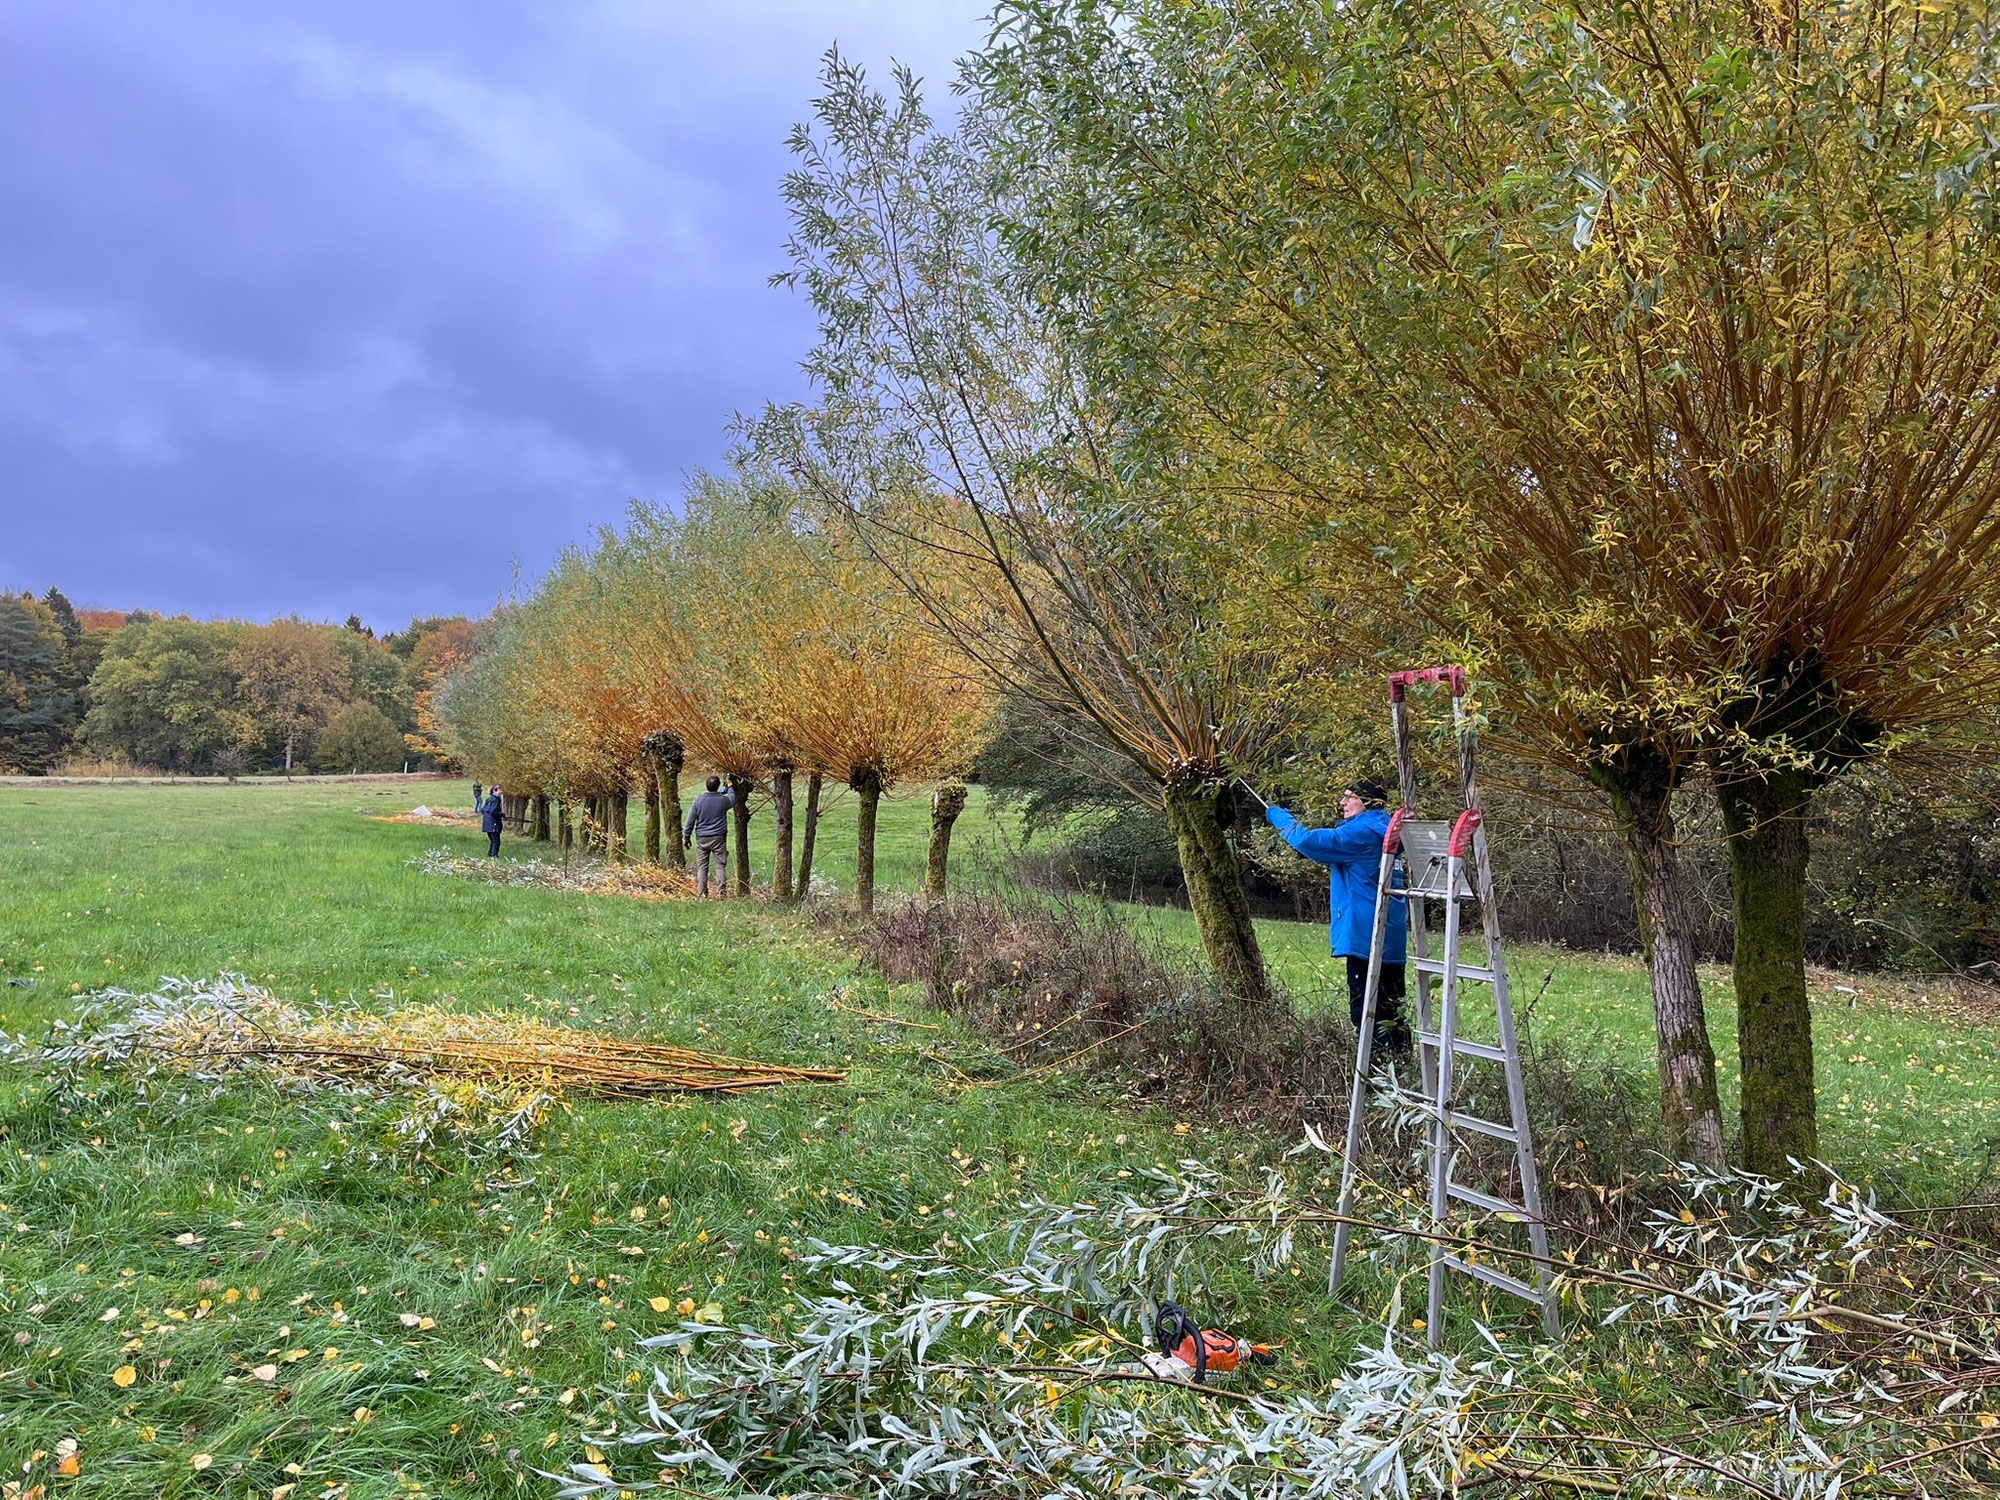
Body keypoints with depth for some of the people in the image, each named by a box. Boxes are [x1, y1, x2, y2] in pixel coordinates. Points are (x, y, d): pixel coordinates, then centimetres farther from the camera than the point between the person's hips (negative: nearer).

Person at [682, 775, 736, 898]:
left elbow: (690, 820, 0)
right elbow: (733, 799, 20)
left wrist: (686, 837, 10)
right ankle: (721, 893, -3)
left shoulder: (698, 800, -4)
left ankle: (701, 894, 4)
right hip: (719, 838, -1)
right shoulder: (723, 800, -6)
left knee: (702, 867, 6)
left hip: (702, 838, 1)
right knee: (721, 866, 2)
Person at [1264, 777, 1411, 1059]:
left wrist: (1280, 818, -6)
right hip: (1392, 939, 10)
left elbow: (1311, 842, -20)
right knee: (1391, 1011, 15)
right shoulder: (1387, 832, 16)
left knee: (1366, 1011, -6)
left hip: (1366, 938, -10)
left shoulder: (1362, 833, -15)